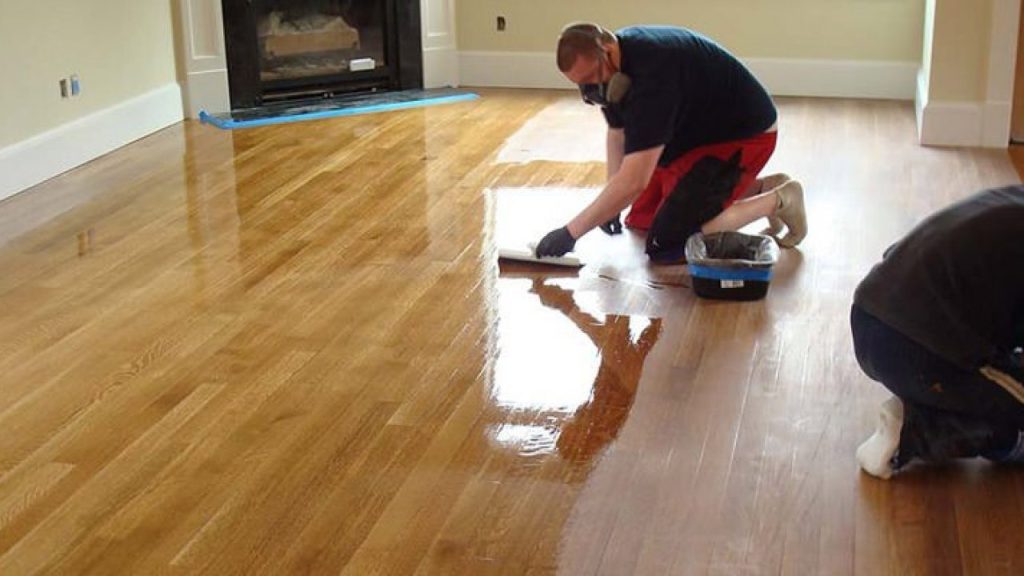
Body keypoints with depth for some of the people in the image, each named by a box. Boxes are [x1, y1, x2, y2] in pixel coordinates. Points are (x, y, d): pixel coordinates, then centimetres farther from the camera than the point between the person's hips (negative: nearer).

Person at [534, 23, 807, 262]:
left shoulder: (651, 73, -36)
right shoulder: (612, 65, -7)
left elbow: (633, 182, -39)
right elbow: (617, 132, 10)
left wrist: (570, 233, -34)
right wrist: (610, 204, 1)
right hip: (695, 134, 10)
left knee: (665, 242, -18)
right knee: (640, 220, 16)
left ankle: (779, 200, -4)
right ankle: (760, 187, 18)